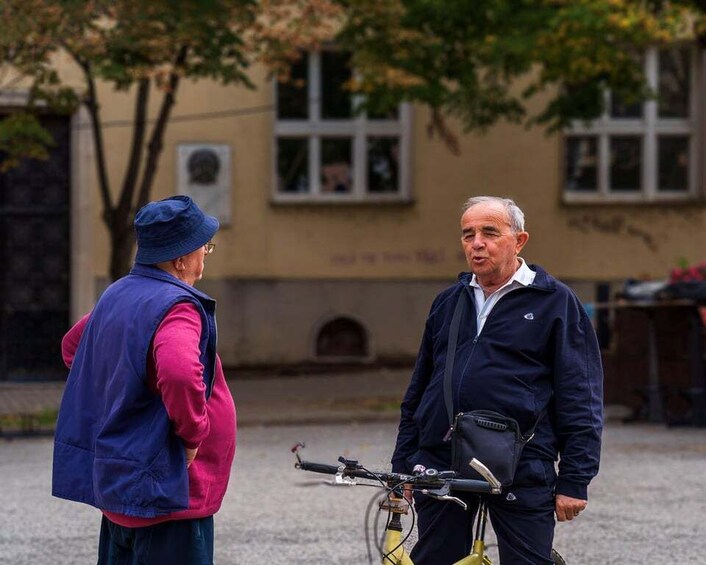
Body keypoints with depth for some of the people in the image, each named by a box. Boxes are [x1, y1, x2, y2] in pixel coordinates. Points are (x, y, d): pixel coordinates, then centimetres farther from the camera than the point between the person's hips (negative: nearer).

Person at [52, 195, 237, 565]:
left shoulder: (115, 296, 10)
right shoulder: (177, 307, -19)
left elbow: (72, 345, 27)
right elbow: (179, 373, -38)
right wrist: (194, 434, -21)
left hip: (113, 479, 10)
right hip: (166, 488, -10)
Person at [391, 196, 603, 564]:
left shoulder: (555, 302, 2)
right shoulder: (448, 303, 17)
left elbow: (581, 400, -2)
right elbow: (417, 392, 22)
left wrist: (574, 482, -8)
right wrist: (402, 467, 15)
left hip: (522, 474, -5)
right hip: (440, 468, 5)